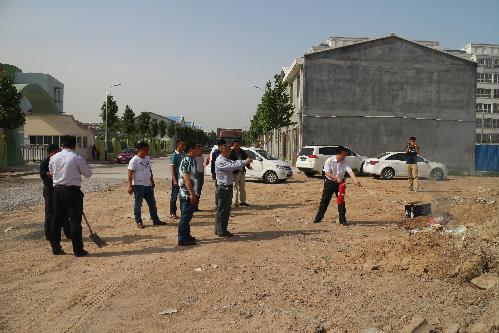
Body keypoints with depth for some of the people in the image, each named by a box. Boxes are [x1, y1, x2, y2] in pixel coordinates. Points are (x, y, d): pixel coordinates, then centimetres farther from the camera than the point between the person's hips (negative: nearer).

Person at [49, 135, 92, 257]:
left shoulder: (53, 158, 4)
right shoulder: (78, 158, -12)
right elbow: (88, 174, -2)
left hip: (57, 190, 5)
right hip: (72, 191, -5)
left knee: (57, 219, 14)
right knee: (75, 220, 0)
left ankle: (55, 248, 21)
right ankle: (78, 250, 3)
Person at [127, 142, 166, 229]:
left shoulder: (147, 158, 10)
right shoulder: (134, 160, -13)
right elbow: (130, 173, -16)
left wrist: (152, 182, 21)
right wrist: (130, 186, -22)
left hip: (148, 185, 8)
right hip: (138, 186, -8)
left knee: (152, 203, 12)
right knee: (138, 204, 3)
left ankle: (156, 220, 21)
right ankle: (138, 222, 13)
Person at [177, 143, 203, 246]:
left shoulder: (192, 160, 13)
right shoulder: (186, 161, -18)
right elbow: (186, 178, -23)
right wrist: (192, 194, -24)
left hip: (190, 194, 10)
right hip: (187, 194, -10)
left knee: (187, 217, 16)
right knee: (185, 217, -3)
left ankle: (187, 236, 25)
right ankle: (182, 240, 4)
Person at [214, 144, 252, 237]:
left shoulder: (226, 160, 17)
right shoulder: (220, 161, -17)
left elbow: (234, 163, 10)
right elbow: (233, 166, -25)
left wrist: (245, 161, -4)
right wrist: (245, 162, -20)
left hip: (228, 187, 10)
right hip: (223, 188, -10)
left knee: (227, 210, 16)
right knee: (221, 210, -3)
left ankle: (221, 229, 25)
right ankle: (221, 232, 3)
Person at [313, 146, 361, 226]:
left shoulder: (345, 162, -8)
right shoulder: (329, 161, -16)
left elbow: (350, 171, -22)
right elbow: (327, 173, -21)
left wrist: (356, 180, -39)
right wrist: (336, 178, -33)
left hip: (340, 183, 2)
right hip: (329, 182, -2)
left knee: (341, 201, 2)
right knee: (325, 200, 3)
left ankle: (342, 219, 10)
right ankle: (319, 217, 16)